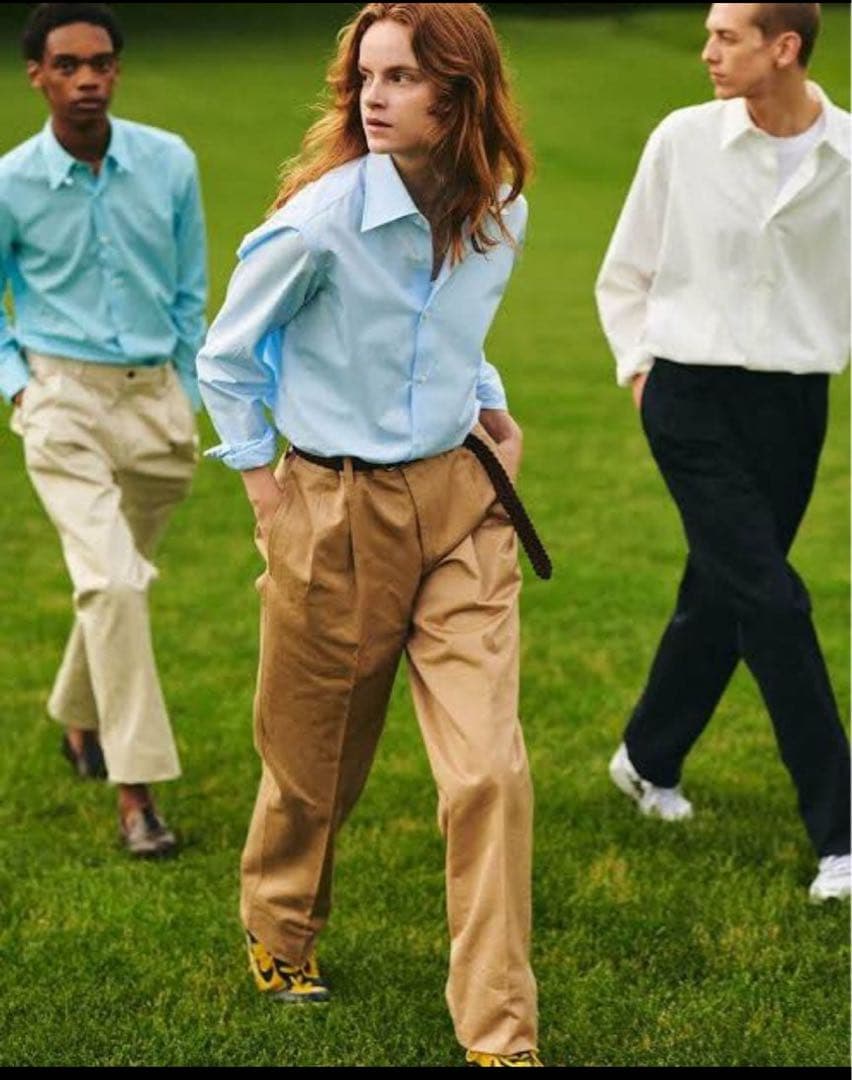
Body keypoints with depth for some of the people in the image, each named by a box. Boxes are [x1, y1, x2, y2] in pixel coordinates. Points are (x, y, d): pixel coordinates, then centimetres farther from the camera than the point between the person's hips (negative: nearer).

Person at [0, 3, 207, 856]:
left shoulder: (170, 164, -2)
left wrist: (186, 400, 12)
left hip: (155, 398, 3)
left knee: (119, 578, 17)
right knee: (111, 581, -18)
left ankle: (78, 715, 43)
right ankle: (135, 788, -15)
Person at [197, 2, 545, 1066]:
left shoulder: (498, 217, -1)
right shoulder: (320, 222, -17)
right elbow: (226, 356, -2)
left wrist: (489, 407, 6)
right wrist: (263, 485, -2)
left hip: (460, 507, 3)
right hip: (337, 514, -3)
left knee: (488, 768, -7)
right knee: (314, 758, 14)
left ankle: (499, 1035, -1)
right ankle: (278, 937, 44)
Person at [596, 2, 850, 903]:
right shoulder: (684, 140, -5)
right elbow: (625, 272, 9)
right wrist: (637, 363, 3)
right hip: (692, 397, -2)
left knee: (720, 597, 13)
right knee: (771, 602, -10)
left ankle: (649, 759, 39)